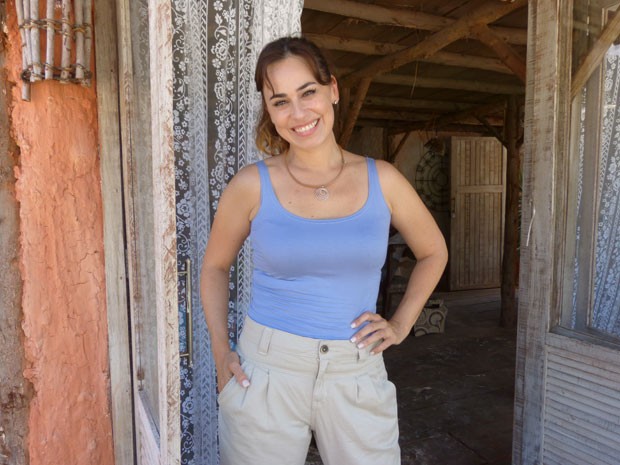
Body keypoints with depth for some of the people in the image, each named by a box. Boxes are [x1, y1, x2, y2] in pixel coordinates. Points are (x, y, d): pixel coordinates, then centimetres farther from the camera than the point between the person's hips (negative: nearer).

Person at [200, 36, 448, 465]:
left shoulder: (382, 180, -3)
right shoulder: (252, 185, -7)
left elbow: (434, 253, 12)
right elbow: (216, 267, 8)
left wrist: (401, 324, 3)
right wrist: (220, 349, -2)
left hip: (357, 378, 2)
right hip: (266, 371, -1)